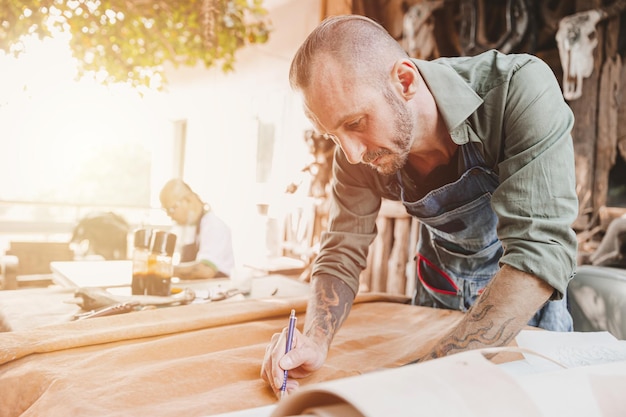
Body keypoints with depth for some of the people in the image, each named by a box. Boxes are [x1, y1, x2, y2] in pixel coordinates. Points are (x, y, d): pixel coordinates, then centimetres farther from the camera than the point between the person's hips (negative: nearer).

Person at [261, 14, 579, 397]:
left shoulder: (520, 87, -34)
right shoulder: (357, 152, -21)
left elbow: (542, 250, -40)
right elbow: (343, 251, -13)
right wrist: (314, 341, -32)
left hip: (531, 290, -2)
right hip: (440, 291, 3)